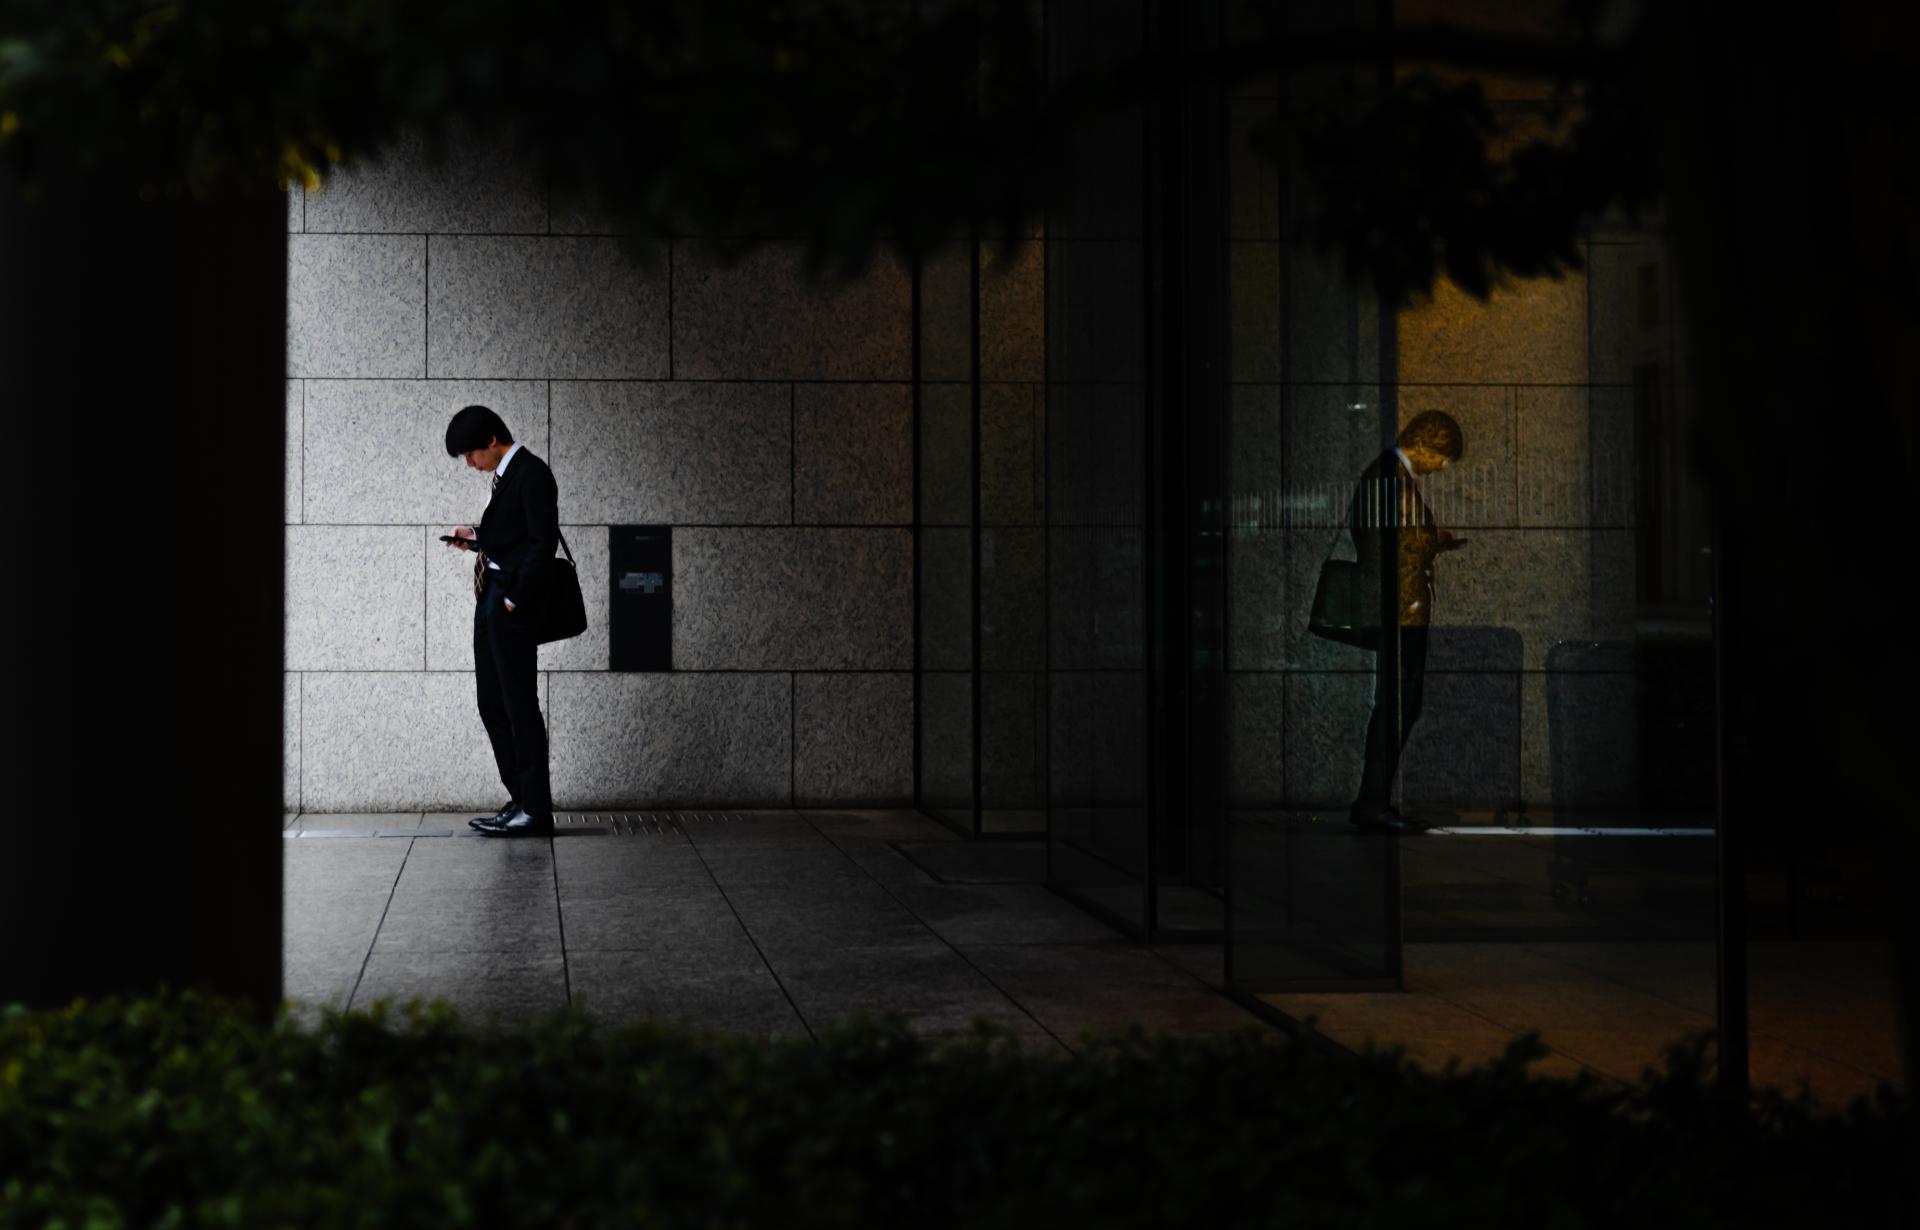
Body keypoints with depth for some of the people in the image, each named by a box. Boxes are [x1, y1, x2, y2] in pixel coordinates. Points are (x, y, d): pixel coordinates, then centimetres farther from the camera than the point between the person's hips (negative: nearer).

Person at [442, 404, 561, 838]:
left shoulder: (532, 474, -12)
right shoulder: (506, 474, 16)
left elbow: (542, 542, -17)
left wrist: (516, 600, -18)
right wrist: (476, 537, 10)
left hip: (512, 606, -10)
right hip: (490, 599, 10)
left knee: (519, 705, -6)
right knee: (492, 704, 12)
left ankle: (535, 810, -2)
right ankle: (521, 801, 17)